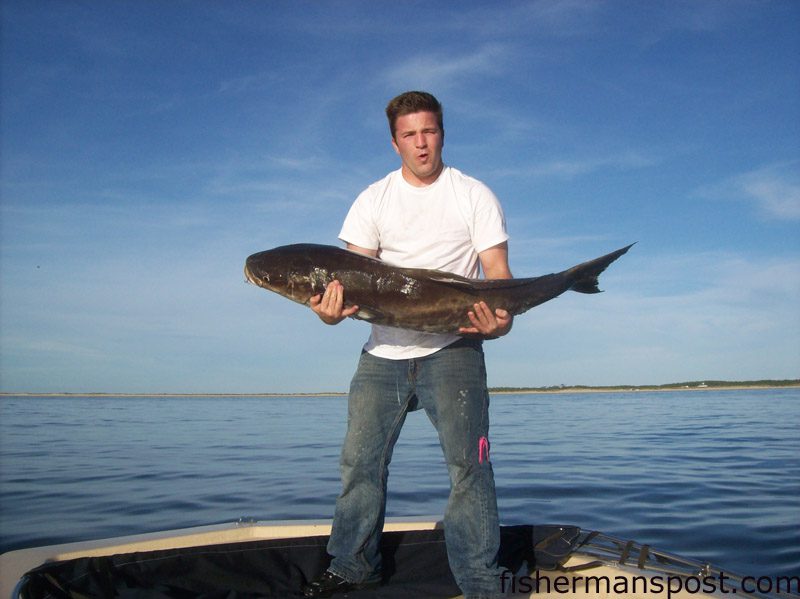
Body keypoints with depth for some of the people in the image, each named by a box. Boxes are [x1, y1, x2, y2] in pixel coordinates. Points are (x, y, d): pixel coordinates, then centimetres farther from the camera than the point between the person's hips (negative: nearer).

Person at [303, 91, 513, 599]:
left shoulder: (475, 195, 3)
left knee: (467, 462, -10)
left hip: (453, 347, -3)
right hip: (384, 349, 3)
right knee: (361, 459, 6)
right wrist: (335, 305, -23)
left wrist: (499, 317, -27)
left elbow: (497, 271, -5)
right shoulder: (374, 200, 9)